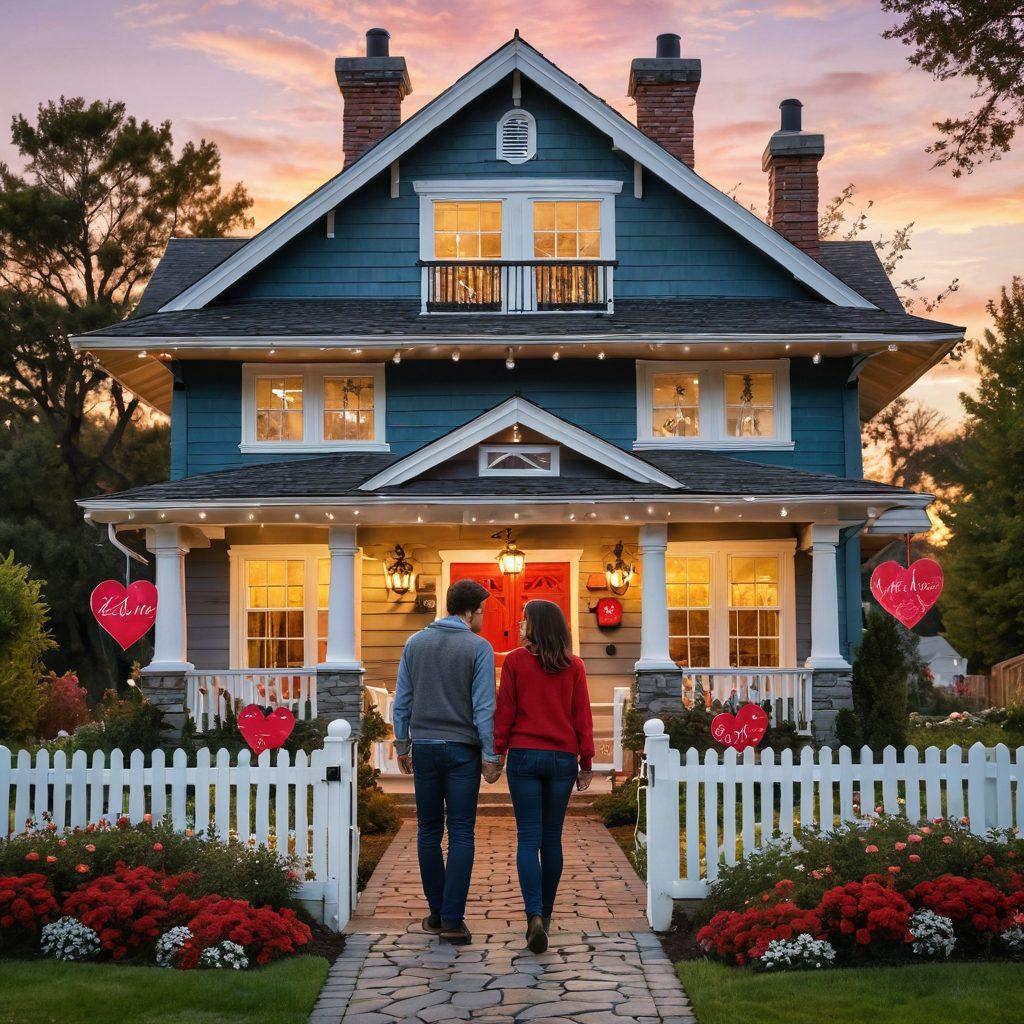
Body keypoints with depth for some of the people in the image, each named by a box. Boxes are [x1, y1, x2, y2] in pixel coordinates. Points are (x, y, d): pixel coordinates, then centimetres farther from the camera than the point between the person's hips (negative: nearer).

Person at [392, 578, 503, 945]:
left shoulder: (415, 643, 7)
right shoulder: (478, 647, -7)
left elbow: (402, 700, 8)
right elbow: (484, 706, -10)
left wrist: (402, 746, 15)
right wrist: (491, 756, -7)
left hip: (424, 748, 4)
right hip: (462, 750, -4)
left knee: (429, 832, 12)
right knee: (461, 835, 0)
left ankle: (437, 913, 16)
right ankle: (452, 919, -4)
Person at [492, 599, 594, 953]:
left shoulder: (515, 661, -3)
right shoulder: (574, 666, 3)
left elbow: (504, 712, -3)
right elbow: (582, 716, 4)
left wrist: (496, 753, 4)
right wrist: (586, 763, 8)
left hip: (524, 756, -2)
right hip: (563, 759, 2)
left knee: (528, 838, -2)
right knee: (551, 838, 12)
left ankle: (535, 916, -16)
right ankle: (545, 914, 20)